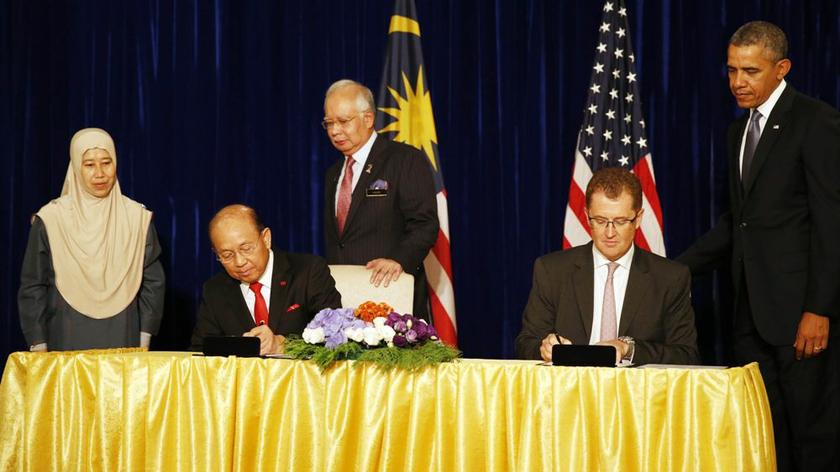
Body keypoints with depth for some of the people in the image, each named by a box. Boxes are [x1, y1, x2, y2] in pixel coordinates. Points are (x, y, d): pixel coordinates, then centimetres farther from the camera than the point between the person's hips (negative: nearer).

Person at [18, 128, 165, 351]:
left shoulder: (137, 218, 3)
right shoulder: (50, 219, -1)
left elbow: (152, 282, 7)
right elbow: (32, 286, 3)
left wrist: (144, 340, 1)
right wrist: (38, 347, -1)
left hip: (124, 340, 1)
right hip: (67, 339, -1)